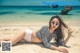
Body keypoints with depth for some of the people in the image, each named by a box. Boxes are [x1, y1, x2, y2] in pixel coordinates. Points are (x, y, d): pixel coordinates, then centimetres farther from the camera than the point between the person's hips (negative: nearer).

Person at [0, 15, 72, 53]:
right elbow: (46, 44, -36)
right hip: (27, 34, -5)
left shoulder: (56, 33, -13)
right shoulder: (44, 28, -31)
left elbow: (63, 43, -15)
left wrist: (69, 35, -28)